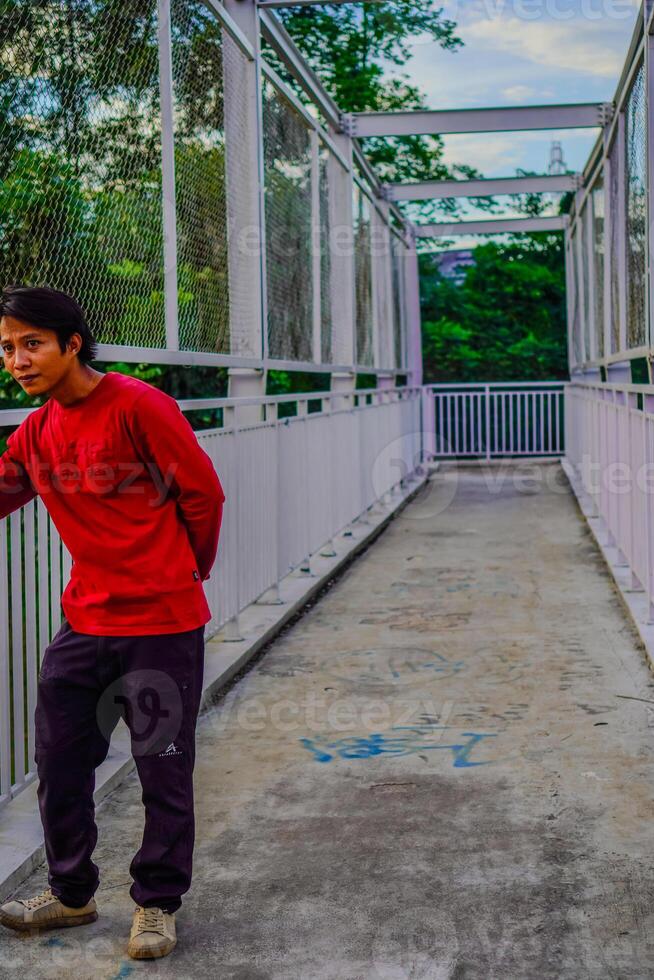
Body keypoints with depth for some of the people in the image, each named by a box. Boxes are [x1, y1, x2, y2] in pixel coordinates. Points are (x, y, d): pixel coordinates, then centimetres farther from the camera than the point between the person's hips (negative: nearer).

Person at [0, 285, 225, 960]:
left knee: (163, 769, 5)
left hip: (162, 624, -6)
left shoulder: (138, 406, -14)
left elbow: (203, 492, -7)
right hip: (85, 620, 6)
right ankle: (71, 893, 31)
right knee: (59, 760, 12)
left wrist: (187, 572, 5)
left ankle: (157, 903, 23)